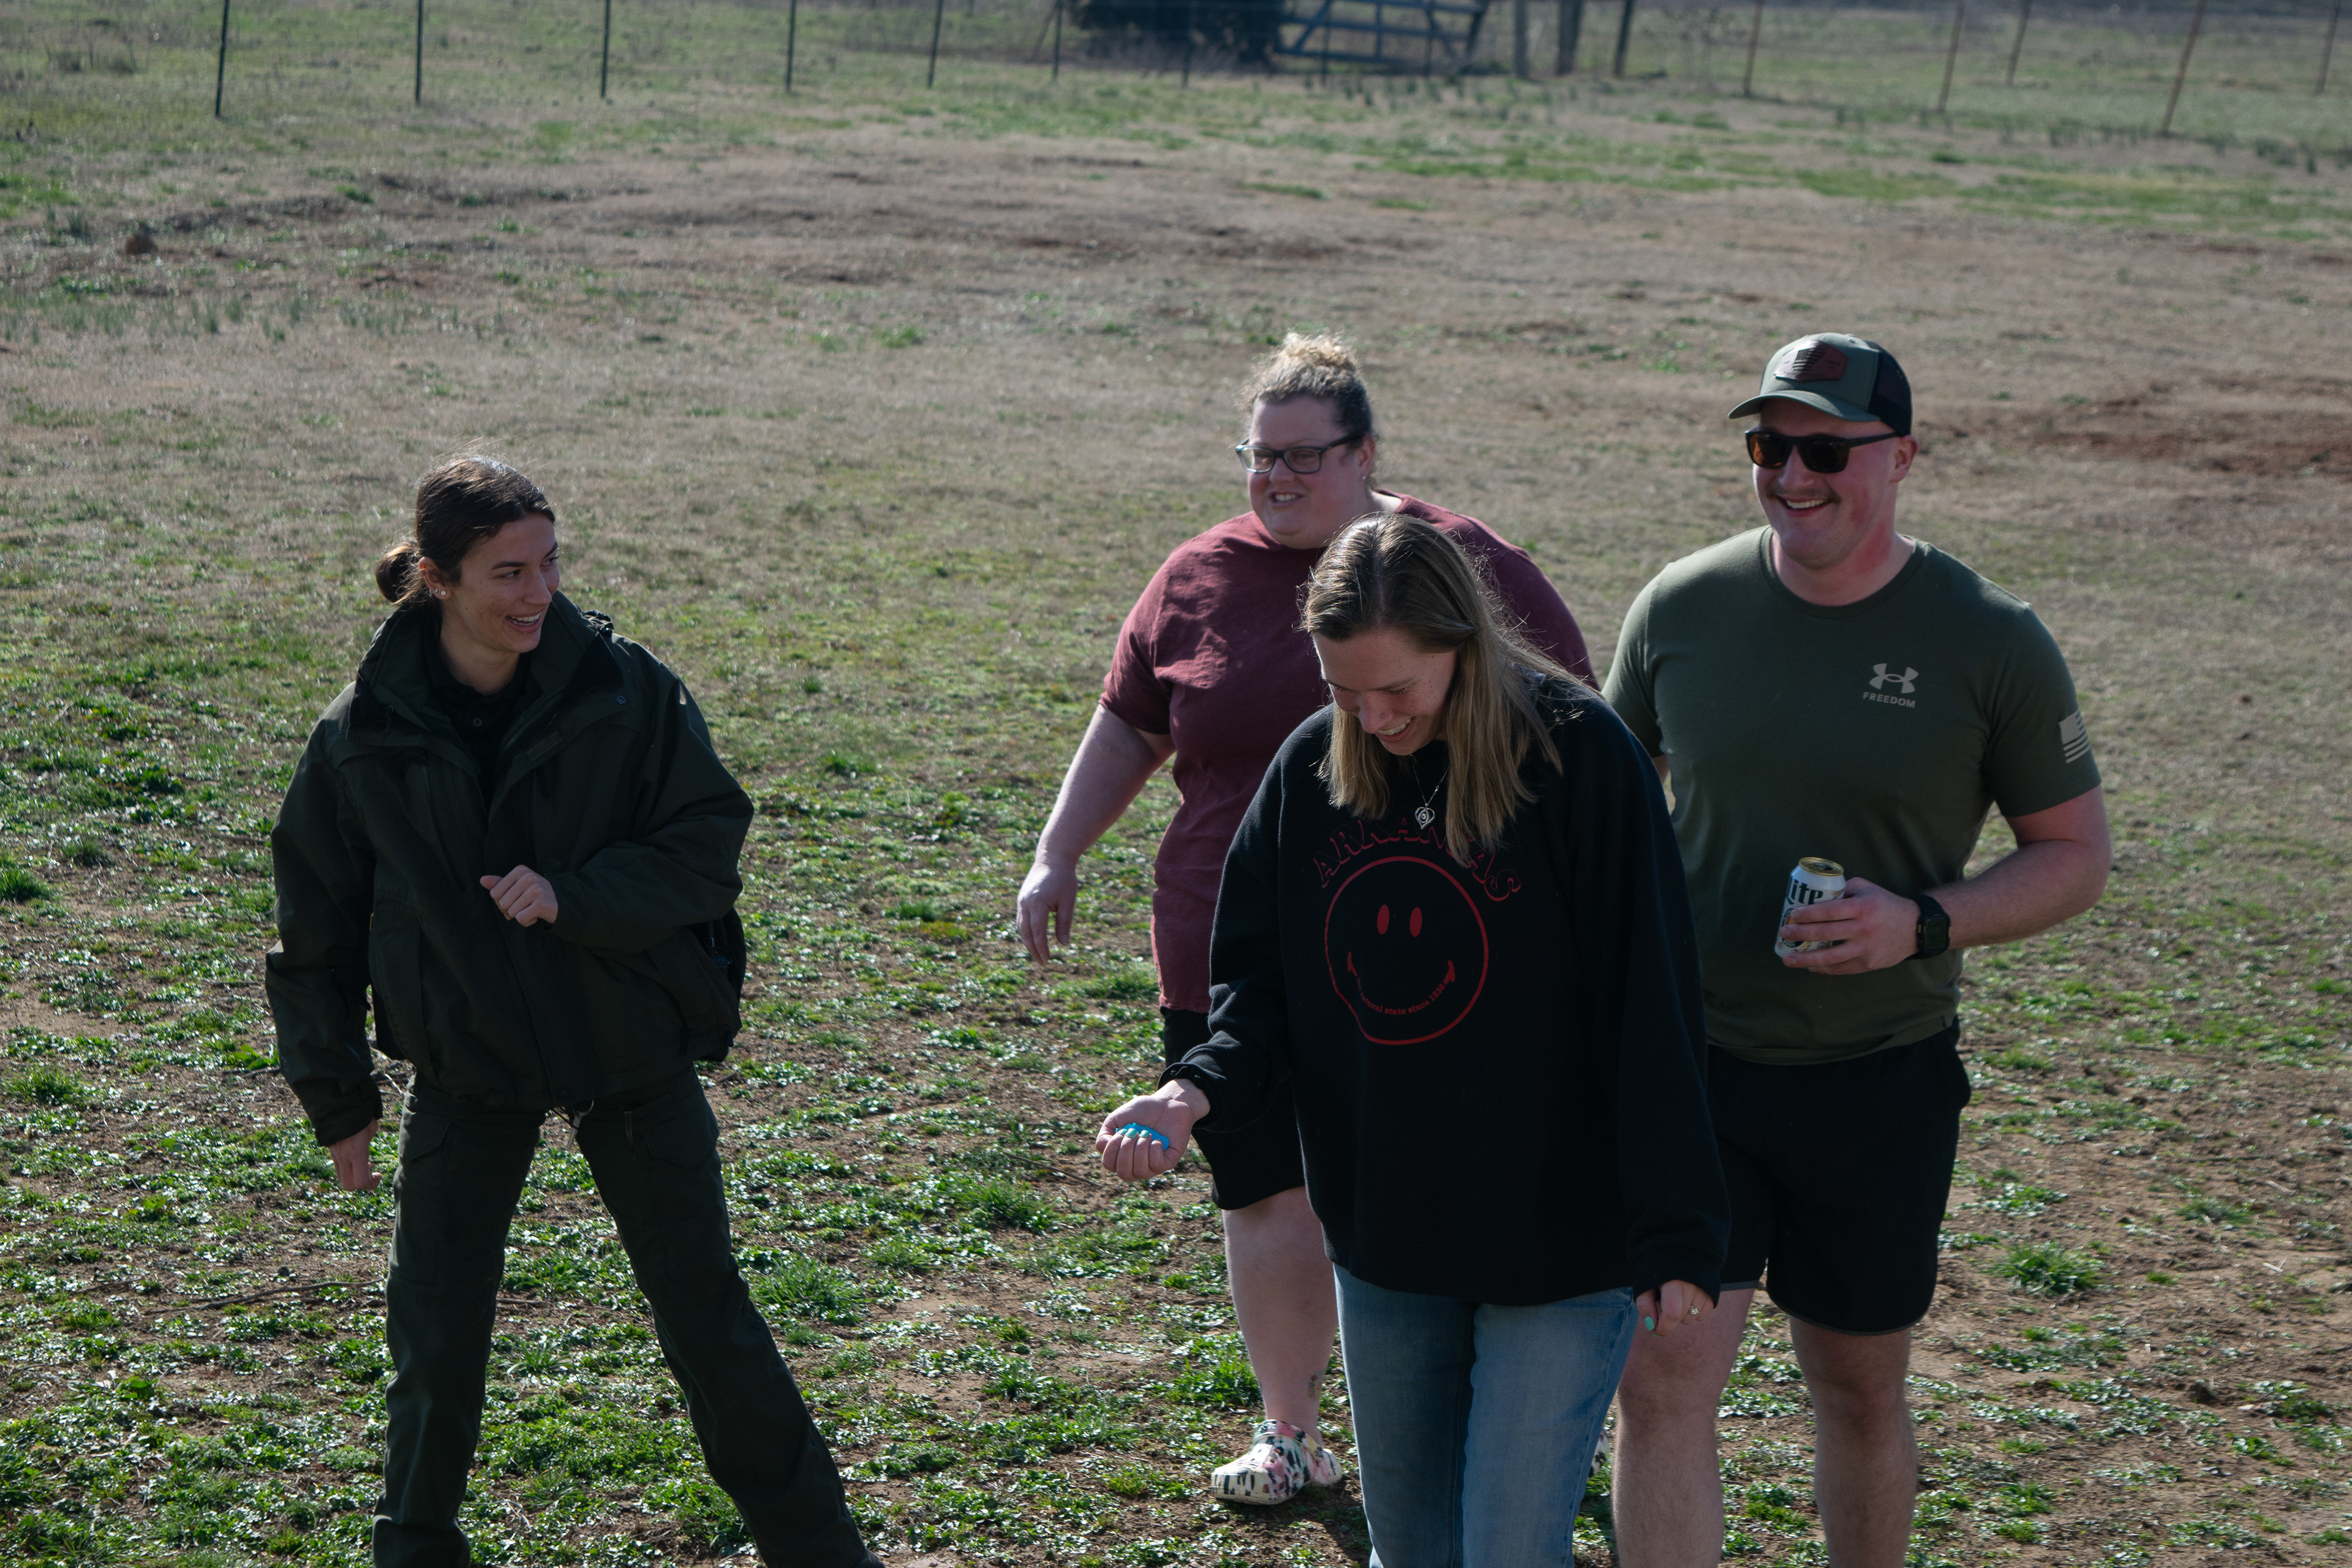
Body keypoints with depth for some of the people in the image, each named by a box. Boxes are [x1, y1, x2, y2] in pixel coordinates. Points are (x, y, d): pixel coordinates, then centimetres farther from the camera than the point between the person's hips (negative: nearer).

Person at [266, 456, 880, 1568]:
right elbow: (318, 928, 3)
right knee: (436, 1336, 5)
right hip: (465, 1069, 1)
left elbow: (707, 848, -10)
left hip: (633, 1055, -1)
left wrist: (574, 896, -25)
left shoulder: (627, 692, -12)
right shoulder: (364, 737, -8)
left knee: (704, 1310, 7)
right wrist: (336, 1098, 6)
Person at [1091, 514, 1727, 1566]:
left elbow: (1650, 1010, -13)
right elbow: (1260, 977, 7)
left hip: (1557, 1252, -5)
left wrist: (1676, 1238, -14)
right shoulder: (1311, 770, 0)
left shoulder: (1579, 758, -15)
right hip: (1381, 1246, 5)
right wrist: (1201, 1089, -14)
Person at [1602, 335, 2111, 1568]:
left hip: (1883, 1080, -1)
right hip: (1690, 1059, 1)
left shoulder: (1989, 642, -8)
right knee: (1661, 1380, -7)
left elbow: (2077, 854, -1)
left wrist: (1922, 924, -18)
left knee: (1860, 1388, 14)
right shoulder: (1681, 609, -2)